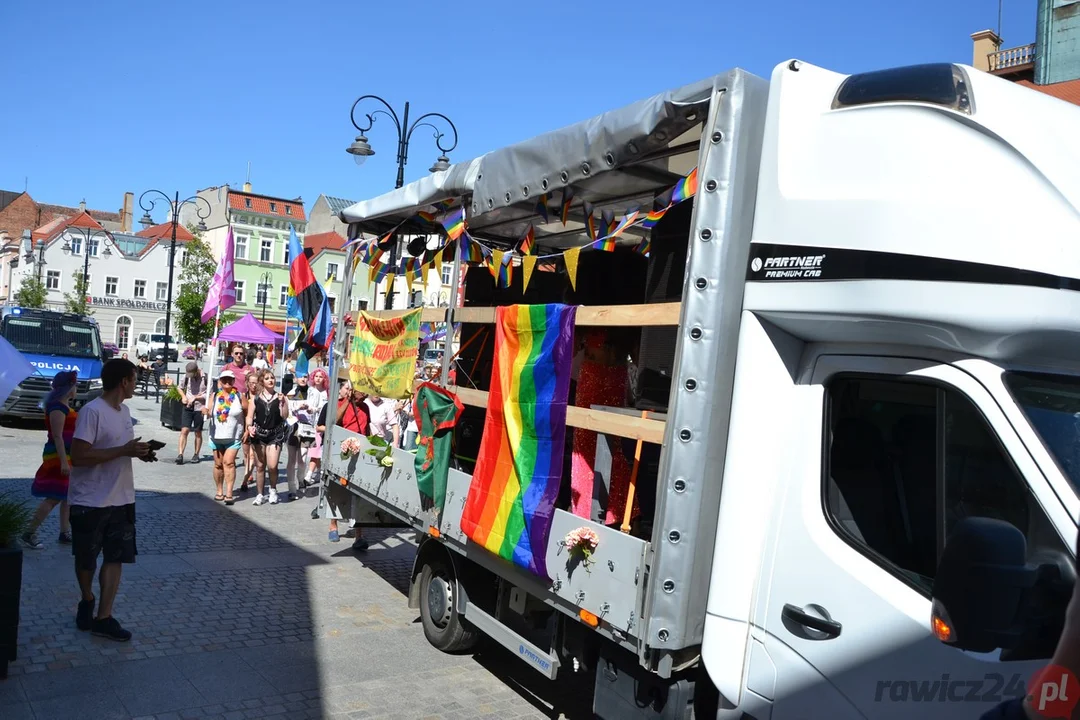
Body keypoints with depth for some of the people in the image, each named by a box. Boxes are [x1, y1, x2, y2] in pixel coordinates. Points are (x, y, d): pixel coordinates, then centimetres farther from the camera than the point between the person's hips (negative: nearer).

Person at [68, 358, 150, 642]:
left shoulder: (124, 411, 8)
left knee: (115, 558, 2)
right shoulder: (92, 412, -19)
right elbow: (78, 457, -25)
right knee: (86, 559, 12)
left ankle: (103, 618, 7)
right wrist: (125, 451, -25)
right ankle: (87, 601, 37)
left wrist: (138, 451, 1)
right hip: (90, 501, -7)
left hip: (121, 499, 7)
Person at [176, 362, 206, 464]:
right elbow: (180, 388, 17)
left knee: (198, 433, 9)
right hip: (188, 407, 2)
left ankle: (196, 455, 20)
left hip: (200, 408, -2)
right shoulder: (187, 376, 0)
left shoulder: (205, 378, -11)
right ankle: (180, 454, -8)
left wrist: (195, 397, -16)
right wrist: (184, 396, -1)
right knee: (184, 430, -7)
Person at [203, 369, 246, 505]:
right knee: (218, 464, 9)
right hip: (216, 436, 3)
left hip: (234, 437, -3)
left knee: (229, 462, -12)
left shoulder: (240, 396, -2)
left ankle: (229, 493, -12)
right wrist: (206, 411, -16)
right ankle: (219, 491, 21)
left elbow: (247, 414, 1)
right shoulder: (215, 396, 5)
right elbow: (209, 411, 8)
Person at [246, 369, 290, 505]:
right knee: (260, 466, 7)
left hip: (275, 434, -1)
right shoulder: (256, 398, 6)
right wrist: (250, 427, -13)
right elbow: (249, 416, 5)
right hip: (258, 434, 2)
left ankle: (273, 490, 14)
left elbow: (284, 416, -5)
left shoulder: (280, 397, 3)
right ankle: (260, 495, 19)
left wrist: (282, 402, -16)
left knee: (272, 466, -11)